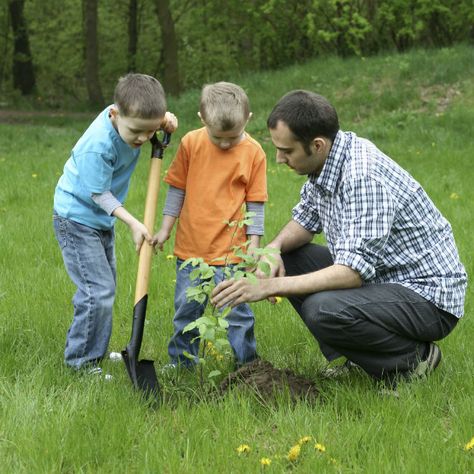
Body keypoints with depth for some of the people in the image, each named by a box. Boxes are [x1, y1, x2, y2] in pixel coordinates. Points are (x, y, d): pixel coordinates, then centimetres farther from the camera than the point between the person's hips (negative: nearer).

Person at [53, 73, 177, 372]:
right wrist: (133, 223, -23)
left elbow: (153, 117, 12)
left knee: (105, 288, 17)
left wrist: (165, 122, -11)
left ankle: (96, 351, 32)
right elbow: (98, 194, -23)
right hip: (77, 218, -9)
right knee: (98, 292, -11)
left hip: (102, 219, 9)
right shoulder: (97, 146, -34)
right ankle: (81, 361, 3)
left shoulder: (131, 117, -13)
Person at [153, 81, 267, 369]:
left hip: (230, 249, -3)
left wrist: (254, 246, -2)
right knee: (186, 309, 13)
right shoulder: (191, 143, -2)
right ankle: (182, 362, 27)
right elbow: (177, 189, 8)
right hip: (190, 248, 3)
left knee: (236, 311, -1)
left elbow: (255, 203, -1)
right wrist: (166, 228, 10)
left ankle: (248, 364, 13)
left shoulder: (254, 153, -6)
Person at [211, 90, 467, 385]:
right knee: (286, 258, 7)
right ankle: (358, 360, 9)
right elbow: (306, 219, 16)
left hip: (429, 297, -10)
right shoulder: (325, 161, 0)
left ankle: (413, 359, -5)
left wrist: (268, 287, -32)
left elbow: (353, 272, -33)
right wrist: (274, 248, -7)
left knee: (322, 310, -32)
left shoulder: (364, 177, -28)